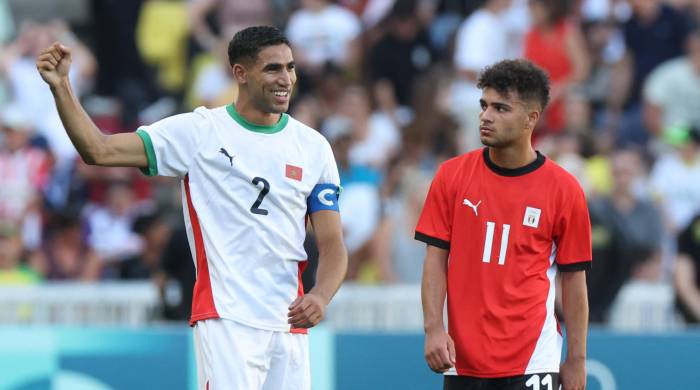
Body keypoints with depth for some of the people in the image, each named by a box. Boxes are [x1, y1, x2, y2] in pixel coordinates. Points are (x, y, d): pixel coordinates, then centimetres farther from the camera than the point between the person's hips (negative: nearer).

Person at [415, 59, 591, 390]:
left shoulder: (563, 189, -2)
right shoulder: (452, 176, 3)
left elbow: (573, 279, 3)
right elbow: (436, 259, 4)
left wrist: (576, 360, 2)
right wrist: (433, 329, -8)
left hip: (532, 363, -2)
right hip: (462, 360, 3)